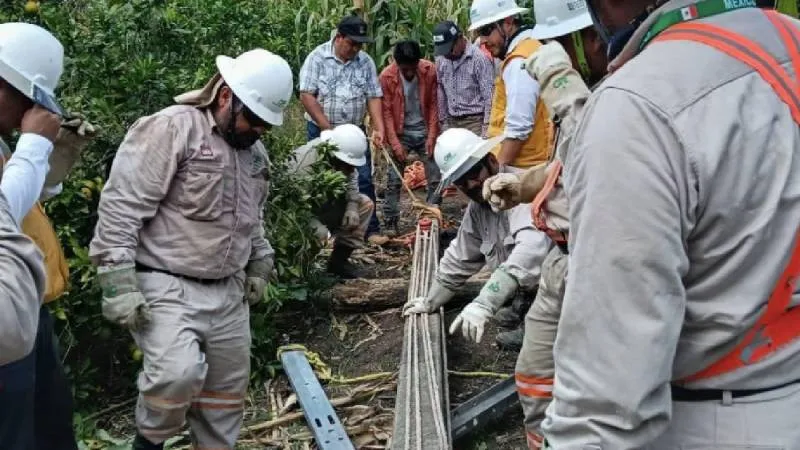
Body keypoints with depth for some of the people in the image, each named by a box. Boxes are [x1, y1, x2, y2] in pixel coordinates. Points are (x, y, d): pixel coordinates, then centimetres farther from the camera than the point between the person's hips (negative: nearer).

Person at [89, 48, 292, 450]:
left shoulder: (254, 150, 13)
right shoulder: (170, 128, -13)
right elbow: (121, 207, -17)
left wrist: (259, 266, 20)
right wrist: (119, 285, -21)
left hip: (229, 292, 8)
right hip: (168, 289, -8)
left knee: (228, 390, 12)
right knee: (178, 375, -25)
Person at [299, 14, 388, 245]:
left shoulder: (366, 61, 1)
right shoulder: (317, 58, -9)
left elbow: (374, 97, 1)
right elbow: (306, 96, -14)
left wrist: (379, 129, -12)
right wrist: (328, 129, -17)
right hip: (322, 131, -3)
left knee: (364, 180, 0)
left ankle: (371, 230, 5)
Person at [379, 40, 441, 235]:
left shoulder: (430, 71, -14)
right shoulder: (387, 76, -17)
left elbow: (434, 105, -6)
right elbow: (387, 111, -12)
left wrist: (432, 136, -10)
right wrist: (395, 143, -16)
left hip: (425, 130, 1)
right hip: (401, 132, -1)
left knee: (436, 178, 1)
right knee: (394, 180, 1)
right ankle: (390, 223, 9)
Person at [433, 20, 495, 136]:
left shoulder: (480, 58, -12)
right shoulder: (441, 60, 6)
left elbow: (490, 96, -13)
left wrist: (486, 128, -15)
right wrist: (443, 120, 14)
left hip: (475, 121, -5)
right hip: (452, 122, 6)